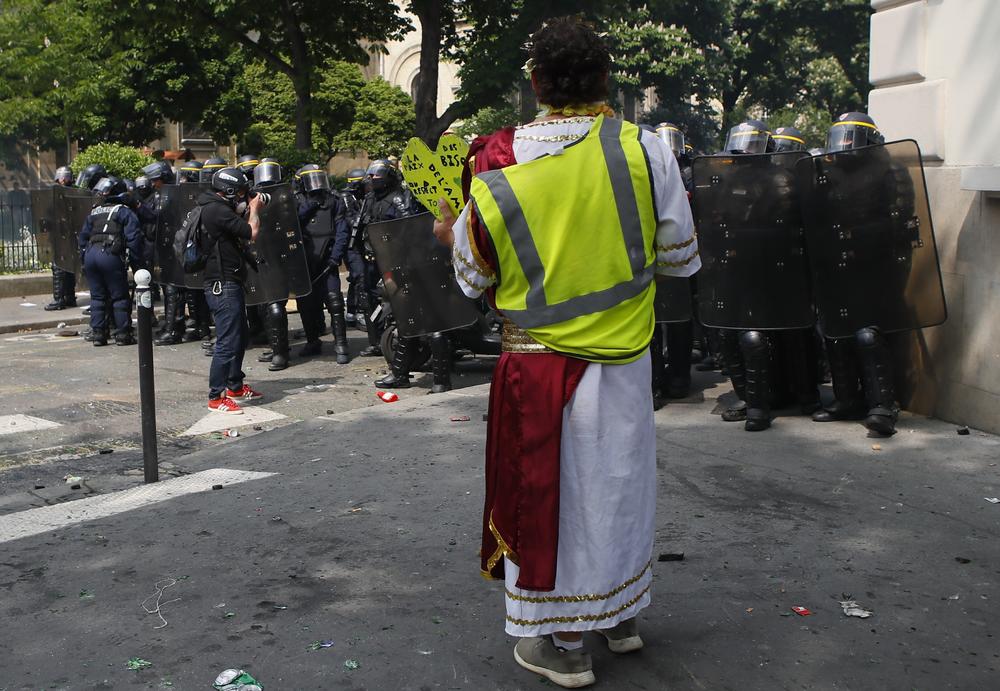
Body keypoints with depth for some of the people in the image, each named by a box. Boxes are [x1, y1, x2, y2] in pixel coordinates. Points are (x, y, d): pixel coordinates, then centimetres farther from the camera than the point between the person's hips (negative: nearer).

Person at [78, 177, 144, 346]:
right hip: (111, 255, -5)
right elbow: (133, 238, -6)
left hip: (91, 254, 5)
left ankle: (98, 334, 11)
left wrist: (84, 259, 25)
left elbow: (83, 237, 22)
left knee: (97, 296, 12)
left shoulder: (93, 213, 20)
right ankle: (122, 335, 3)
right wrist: (137, 263, -3)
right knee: (119, 297, 3)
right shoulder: (124, 212, 4)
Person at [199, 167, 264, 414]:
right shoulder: (217, 210, -18)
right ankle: (216, 397, -3)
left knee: (240, 338, 19)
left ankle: (235, 386, 31)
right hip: (223, 285, -11)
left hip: (230, 284, 11)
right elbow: (251, 232, -19)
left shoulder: (216, 208, 14)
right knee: (227, 342, -8)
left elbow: (241, 230, 19)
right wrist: (254, 209, -2)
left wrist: (251, 210, 11)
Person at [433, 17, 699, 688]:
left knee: (548, 487, 10)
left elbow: (476, 277, 1)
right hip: (623, 357, 2)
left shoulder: (495, 167, -9)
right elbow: (680, 258, -2)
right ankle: (621, 614, 36)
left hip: (537, 362, -1)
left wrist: (450, 236, 21)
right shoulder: (645, 150, -10)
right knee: (619, 477, 19)